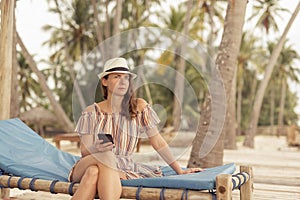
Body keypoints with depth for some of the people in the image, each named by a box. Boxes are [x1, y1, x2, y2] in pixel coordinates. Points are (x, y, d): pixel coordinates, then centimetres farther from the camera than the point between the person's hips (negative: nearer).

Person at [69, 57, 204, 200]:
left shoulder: (139, 107, 2)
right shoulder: (93, 112, 1)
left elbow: (158, 143, 3)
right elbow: (84, 151, -1)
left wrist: (180, 171, -1)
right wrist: (96, 148, -25)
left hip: (123, 167, -1)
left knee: (95, 172, -36)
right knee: (106, 156, -36)